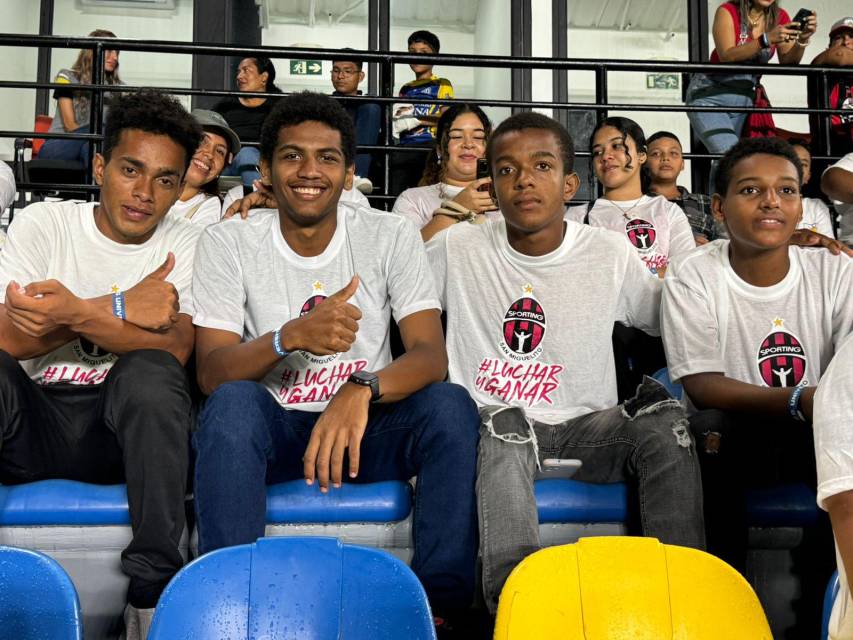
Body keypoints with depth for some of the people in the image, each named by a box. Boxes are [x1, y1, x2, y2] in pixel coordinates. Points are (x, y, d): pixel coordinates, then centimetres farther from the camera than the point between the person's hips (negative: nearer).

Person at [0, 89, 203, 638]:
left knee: (150, 372, -33)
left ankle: (155, 589, -27)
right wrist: (121, 310, -16)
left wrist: (79, 313, -29)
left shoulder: (185, 244, 3)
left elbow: (173, 350, -15)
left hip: (122, 428, 0)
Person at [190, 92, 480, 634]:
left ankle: (443, 606, -19)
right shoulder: (229, 243, -3)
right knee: (232, 402, -33)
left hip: (364, 427, 1)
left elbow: (431, 356, -13)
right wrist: (291, 336, -31)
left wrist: (362, 388, -36)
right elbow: (211, 372, -11)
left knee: (451, 404, -27)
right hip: (269, 430, -1)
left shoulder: (391, 237, -2)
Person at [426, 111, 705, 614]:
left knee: (666, 427, -28)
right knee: (503, 431, -37)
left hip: (586, 424, 2)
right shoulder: (455, 249, 0)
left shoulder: (612, 255, 2)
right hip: (493, 423, -1)